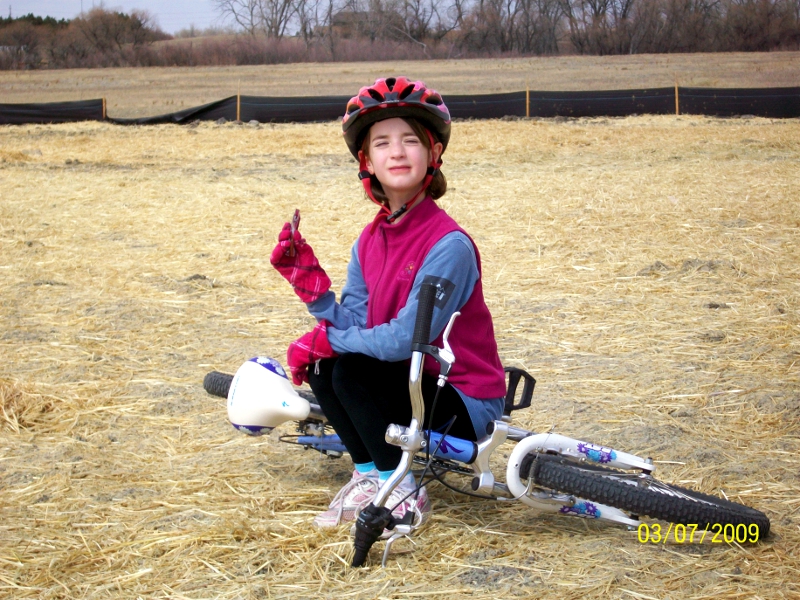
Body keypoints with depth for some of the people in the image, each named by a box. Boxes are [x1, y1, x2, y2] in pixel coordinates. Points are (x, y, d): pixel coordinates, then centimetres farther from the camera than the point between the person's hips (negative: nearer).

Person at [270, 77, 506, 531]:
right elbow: (353, 325, -4)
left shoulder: (449, 246, -22)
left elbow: (404, 340, -26)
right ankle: (368, 476, 9)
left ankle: (404, 495, -6)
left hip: (466, 404, -7)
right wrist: (307, 277, -14)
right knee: (320, 362, -7)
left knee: (352, 370, -23)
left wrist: (326, 339, -17)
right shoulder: (369, 242, 3)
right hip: (411, 383, 7)